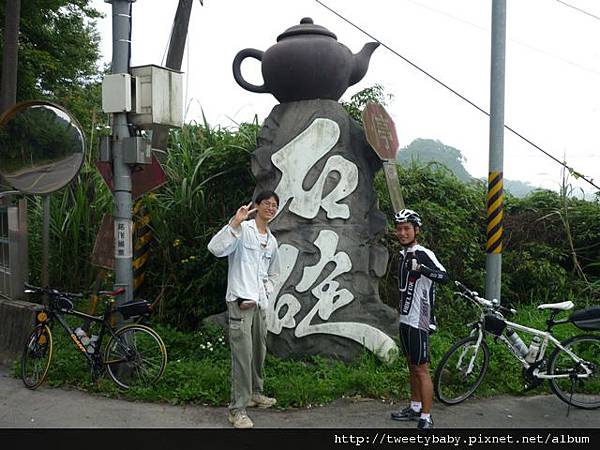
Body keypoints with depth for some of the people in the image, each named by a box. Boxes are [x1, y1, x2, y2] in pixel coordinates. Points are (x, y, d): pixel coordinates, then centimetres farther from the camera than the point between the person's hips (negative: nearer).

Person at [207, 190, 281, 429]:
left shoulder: (272, 241, 17)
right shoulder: (242, 229, -5)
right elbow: (215, 248, -22)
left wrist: (265, 293, 12)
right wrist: (235, 223, -26)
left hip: (260, 302, 8)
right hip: (240, 300, -7)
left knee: (259, 351, 16)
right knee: (243, 353, -11)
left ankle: (255, 393, 35)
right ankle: (237, 409, -5)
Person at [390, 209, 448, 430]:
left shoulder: (423, 254, -14)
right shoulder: (403, 255, 12)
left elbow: (444, 276, -30)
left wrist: (420, 267, -45)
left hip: (419, 321, -9)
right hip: (405, 319, 9)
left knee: (421, 370, -3)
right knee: (412, 366, 17)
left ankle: (426, 418, 4)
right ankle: (415, 408, 29)